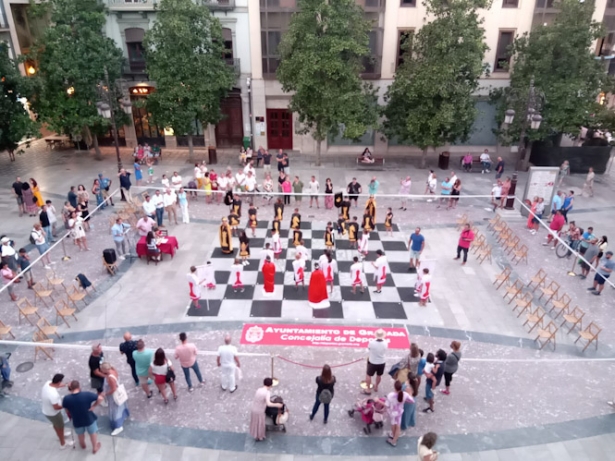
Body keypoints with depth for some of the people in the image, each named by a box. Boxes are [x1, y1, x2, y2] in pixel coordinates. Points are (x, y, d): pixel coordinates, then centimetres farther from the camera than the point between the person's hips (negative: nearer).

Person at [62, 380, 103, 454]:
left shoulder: (66, 399, -22)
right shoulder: (87, 395, -28)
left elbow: (67, 411, -5)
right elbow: (100, 398, -26)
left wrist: (70, 416, 13)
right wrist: (93, 406, -13)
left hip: (77, 421, 2)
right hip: (89, 419, -2)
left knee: (80, 434, 33)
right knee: (93, 433, 25)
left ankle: (82, 445, 59)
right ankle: (95, 448, 44)